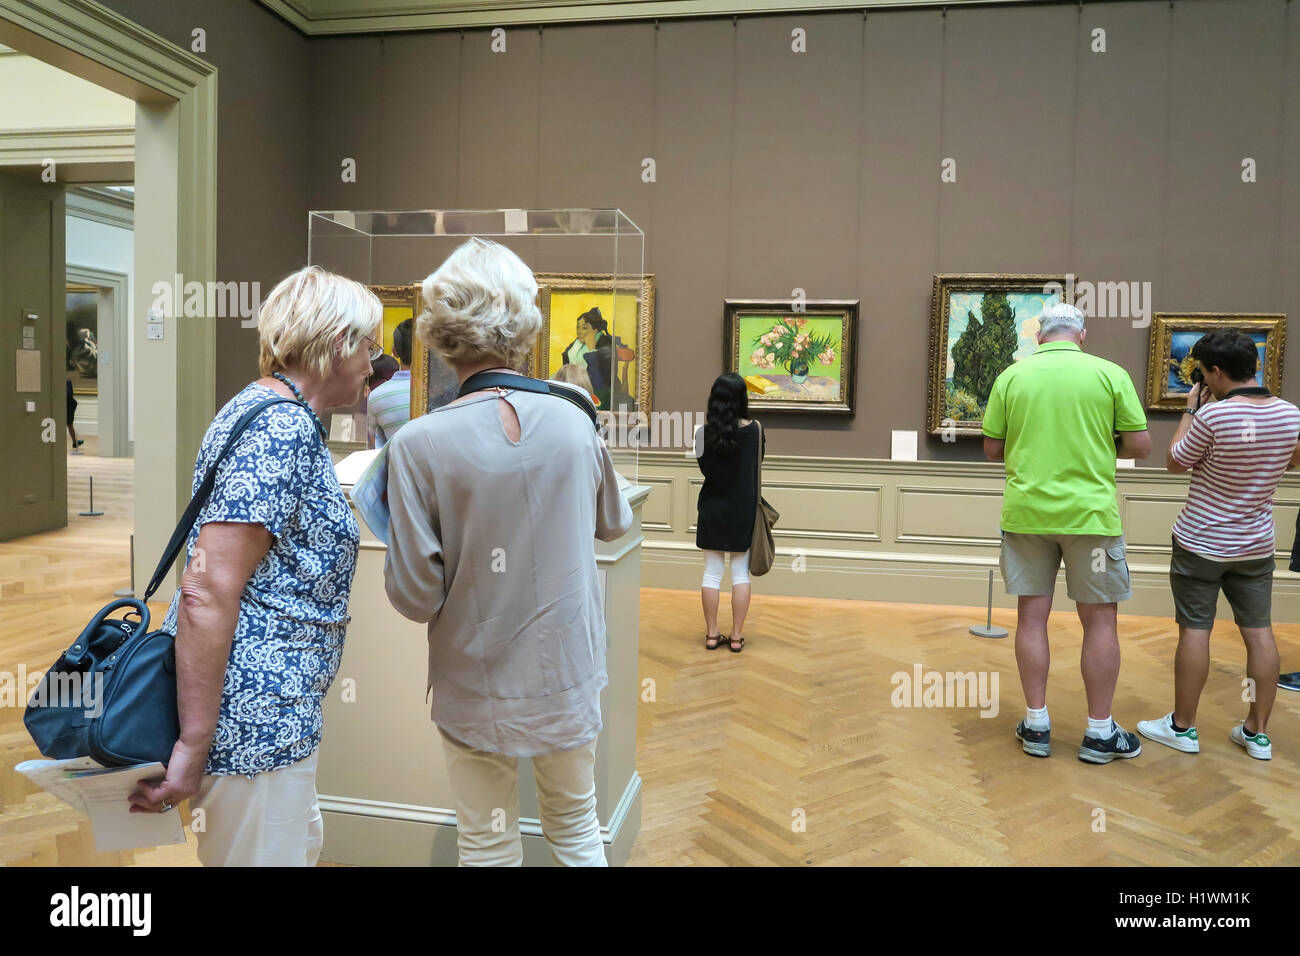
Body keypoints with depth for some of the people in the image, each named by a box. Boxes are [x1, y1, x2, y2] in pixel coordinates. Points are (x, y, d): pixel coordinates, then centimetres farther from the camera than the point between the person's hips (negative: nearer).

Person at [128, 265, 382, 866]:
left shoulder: (275, 413, 12)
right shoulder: (282, 427, -21)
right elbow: (208, 594, -26)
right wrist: (193, 745, -22)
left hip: (267, 711, 10)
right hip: (253, 719, -10)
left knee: (301, 846, 25)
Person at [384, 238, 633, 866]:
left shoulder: (418, 444, -19)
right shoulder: (574, 422, -8)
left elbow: (416, 597, -15)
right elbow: (613, 523, 10)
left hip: (479, 690, -3)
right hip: (571, 674, 3)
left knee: (489, 849, 17)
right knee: (576, 826, 23)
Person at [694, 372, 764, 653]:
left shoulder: (705, 433, -10)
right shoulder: (754, 430, -10)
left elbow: (704, 469, 0)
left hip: (713, 509, 0)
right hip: (743, 510, 0)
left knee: (712, 572, 8)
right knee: (740, 573, 8)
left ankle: (712, 633, 14)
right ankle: (736, 636, 12)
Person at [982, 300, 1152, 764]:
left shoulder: (1012, 375, 2)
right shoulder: (1110, 374, -3)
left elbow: (992, 449, 4)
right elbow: (1140, 446, -2)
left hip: (1026, 512, 2)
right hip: (1089, 513, -1)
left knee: (1031, 617, 9)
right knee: (1099, 620, 9)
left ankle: (1036, 725, 16)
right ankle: (1099, 732, 17)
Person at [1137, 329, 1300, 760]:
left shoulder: (1213, 415, -21)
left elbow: (1175, 463, -6)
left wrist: (1191, 409, 2)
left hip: (1201, 543, -5)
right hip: (1256, 545, 5)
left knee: (1195, 630, 2)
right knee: (1259, 631, 10)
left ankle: (1182, 726, 12)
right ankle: (1257, 732, 17)